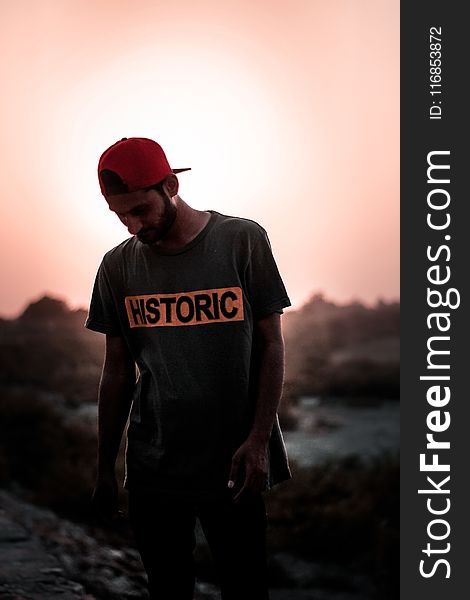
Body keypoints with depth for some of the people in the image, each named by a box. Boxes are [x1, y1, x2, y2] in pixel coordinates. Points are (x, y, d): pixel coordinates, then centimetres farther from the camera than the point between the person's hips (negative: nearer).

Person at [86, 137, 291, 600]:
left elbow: (270, 344, -1)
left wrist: (259, 439, -10)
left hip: (232, 463, -2)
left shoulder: (243, 241, -4)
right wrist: (104, 469, 9)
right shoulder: (118, 266, 4)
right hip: (152, 469, 2)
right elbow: (117, 371, 9)